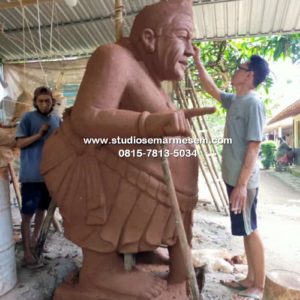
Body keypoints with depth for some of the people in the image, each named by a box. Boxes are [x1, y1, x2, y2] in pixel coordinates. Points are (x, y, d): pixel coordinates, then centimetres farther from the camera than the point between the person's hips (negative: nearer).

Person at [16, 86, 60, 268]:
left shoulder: (56, 120, 9)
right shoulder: (28, 118, -3)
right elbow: (20, 143, -7)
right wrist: (39, 134, -18)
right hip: (31, 174, -4)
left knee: (42, 208, 17)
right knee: (27, 213, 0)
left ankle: (35, 238, 36)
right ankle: (27, 252, 10)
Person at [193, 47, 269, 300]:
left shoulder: (253, 103, -14)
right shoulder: (235, 101, 12)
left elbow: (254, 146, -19)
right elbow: (211, 89, 27)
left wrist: (242, 184, -22)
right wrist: (198, 62, 25)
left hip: (243, 180, -9)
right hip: (234, 177, 9)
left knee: (250, 231, 3)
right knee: (246, 231, 16)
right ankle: (251, 279, 30)